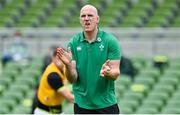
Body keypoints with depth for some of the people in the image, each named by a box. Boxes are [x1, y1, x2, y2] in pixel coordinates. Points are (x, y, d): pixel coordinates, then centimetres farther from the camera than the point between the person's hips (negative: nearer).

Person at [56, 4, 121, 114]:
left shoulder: (110, 41, -5)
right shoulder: (73, 43, 0)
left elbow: (116, 73, -6)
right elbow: (72, 79, -3)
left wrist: (107, 73, -29)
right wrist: (68, 65, -24)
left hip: (106, 104, -1)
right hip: (82, 105, 2)